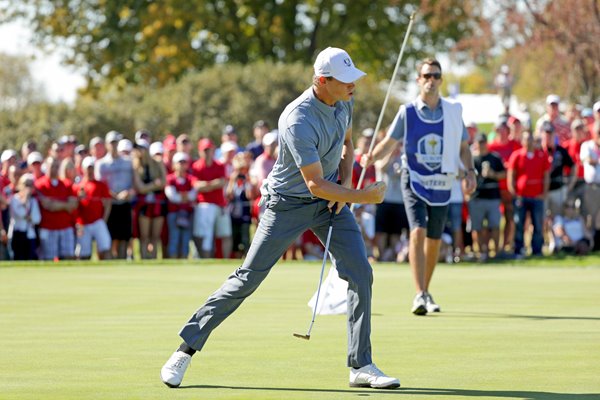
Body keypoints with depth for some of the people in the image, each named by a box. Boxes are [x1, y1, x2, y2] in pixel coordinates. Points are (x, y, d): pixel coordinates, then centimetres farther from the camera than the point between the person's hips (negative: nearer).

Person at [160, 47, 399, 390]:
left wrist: (345, 183, -1)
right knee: (248, 279, -4)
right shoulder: (298, 122, -31)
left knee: (361, 273, -6)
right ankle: (187, 348, 7)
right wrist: (362, 197, -24)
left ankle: (362, 366, 0)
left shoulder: (345, 101, -6)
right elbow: (315, 184, -29)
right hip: (289, 204, -6)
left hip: (331, 200, 6)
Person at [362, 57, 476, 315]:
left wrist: (469, 172, -4)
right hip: (414, 181, -3)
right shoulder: (407, 112, -1)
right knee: (418, 232, -19)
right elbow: (389, 142, 5)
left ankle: (426, 292, 26)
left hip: (442, 185, 3)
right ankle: (420, 295, -24)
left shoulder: (453, 112, 4)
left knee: (434, 239, 9)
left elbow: (463, 147, 12)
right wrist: (371, 157, -14)